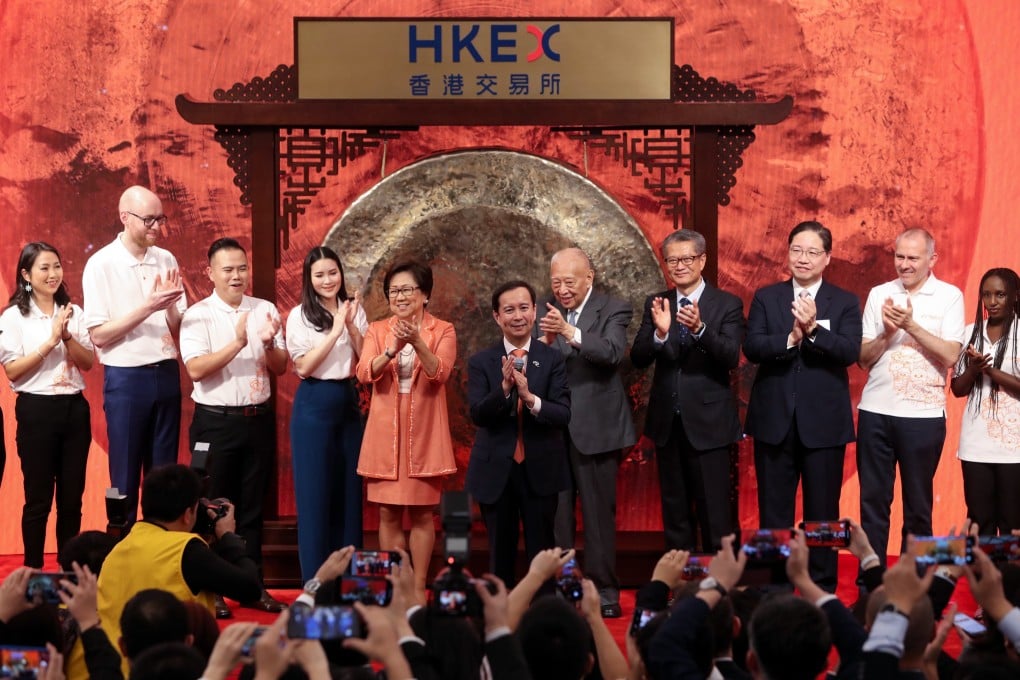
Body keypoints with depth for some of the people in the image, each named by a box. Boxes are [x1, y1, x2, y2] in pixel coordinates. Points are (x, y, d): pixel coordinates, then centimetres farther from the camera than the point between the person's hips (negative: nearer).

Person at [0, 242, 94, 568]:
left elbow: (88, 363, 3)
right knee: (38, 497, 2)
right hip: (37, 410, -4)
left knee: (72, 496, 8)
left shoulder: (74, 313, 7)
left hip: (74, 408, 4)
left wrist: (67, 337, -14)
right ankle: (33, 571, 11)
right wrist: (50, 341, -18)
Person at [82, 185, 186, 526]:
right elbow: (98, 335, -11)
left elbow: (179, 328, 9)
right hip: (126, 378, -4)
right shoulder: (101, 264, -8)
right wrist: (147, 308, -20)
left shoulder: (167, 260, 5)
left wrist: (170, 306, -13)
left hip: (167, 374, 4)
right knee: (125, 476, 3)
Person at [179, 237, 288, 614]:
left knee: (252, 506, 11)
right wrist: (238, 343, -24)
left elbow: (280, 368, 6)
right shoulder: (197, 316, -5)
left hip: (258, 419, 4)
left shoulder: (265, 310, 6)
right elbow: (196, 369, -17)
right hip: (216, 422, -4)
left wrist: (269, 345, -15)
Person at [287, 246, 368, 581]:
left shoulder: (354, 310, 6)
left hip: (348, 404, 4)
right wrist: (335, 332, -18)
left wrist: (352, 327, -13)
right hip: (314, 407, -4)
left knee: (349, 490, 9)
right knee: (315, 492, 1)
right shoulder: (299, 316, -4)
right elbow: (303, 366, -12)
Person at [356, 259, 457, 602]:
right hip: (385, 433, 2)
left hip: (424, 433, -2)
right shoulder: (377, 330, 8)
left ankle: (418, 586, 9)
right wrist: (392, 349, -25)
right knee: (388, 514, 5)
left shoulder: (443, 331, 2)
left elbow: (439, 373, -14)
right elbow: (365, 373, -7)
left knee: (422, 513, 2)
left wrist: (417, 342, -30)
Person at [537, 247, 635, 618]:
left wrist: (569, 332, -32)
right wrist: (544, 343, -21)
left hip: (595, 427, -3)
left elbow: (612, 352, -20)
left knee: (598, 511, 3)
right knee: (555, 513, 6)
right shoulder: (545, 310, 9)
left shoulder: (613, 309, -1)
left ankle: (604, 590, 11)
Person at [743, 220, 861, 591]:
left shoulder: (845, 303, 3)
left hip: (823, 422, -1)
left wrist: (813, 329, -26)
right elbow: (752, 348, -7)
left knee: (822, 511, 6)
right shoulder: (766, 297, 6)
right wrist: (790, 338, -23)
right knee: (774, 511, 7)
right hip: (774, 420, 1)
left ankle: (822, 590, 15)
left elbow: (850, 351, -12)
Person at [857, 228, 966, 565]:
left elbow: (951, 356, -11)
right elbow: (863, 358, 6)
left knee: (917, 504, 7)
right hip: (875, 411, 2)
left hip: (923, 414, -2)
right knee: (872, 499, 6)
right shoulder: (879, 294, 7)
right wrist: (887, 332, -12)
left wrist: (910, 325, -17)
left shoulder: (949, 296, -1)